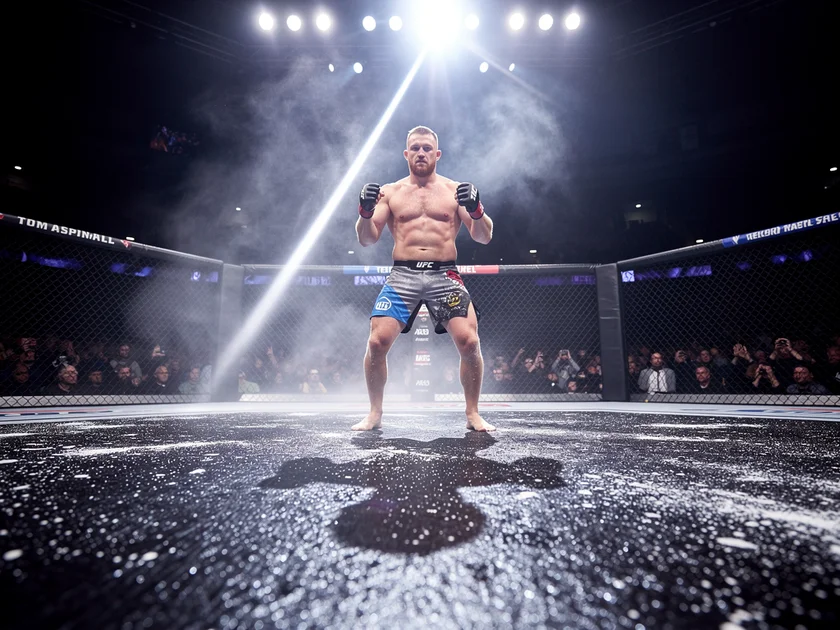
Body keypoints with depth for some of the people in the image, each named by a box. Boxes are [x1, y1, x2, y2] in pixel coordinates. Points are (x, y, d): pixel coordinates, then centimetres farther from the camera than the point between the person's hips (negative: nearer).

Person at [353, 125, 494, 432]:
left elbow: (484, 238, 6)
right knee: (377, 342, -13)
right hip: (402, 275, 1)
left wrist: (476, 210, -14)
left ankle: (473, 414, 8)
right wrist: (365, 211, -12)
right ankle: (375, 414, 9)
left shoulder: (456, 190, 11)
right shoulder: (390, 192, 13)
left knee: (469, 342, -14)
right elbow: (366, 239, 8)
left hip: (445, 275, 0)